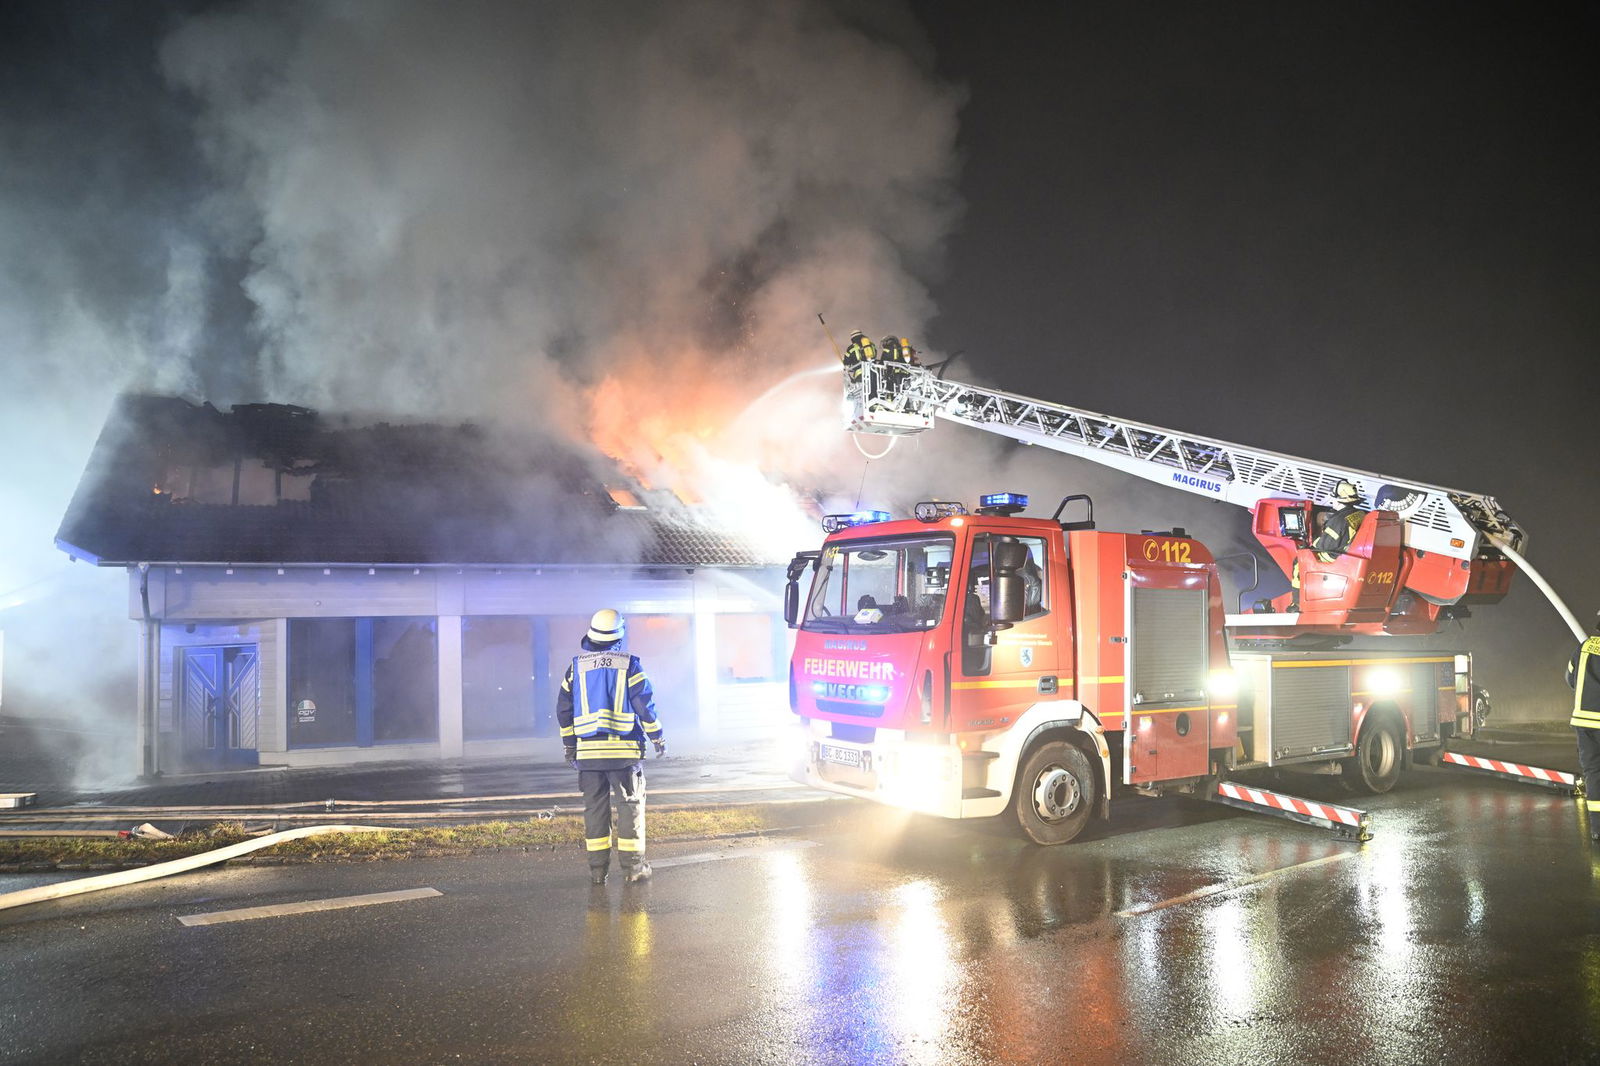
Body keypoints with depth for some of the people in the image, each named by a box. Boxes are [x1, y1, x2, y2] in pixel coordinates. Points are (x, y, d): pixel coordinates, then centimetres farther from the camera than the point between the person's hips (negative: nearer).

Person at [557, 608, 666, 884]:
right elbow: (645, 704, -6)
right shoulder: (629, 665, -3)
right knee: (630, 805, 5)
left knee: (595, 807, 8)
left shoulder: (576, 667, 6)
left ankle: (597, 869, 10)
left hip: (588, 750, 3)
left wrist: (570, 747, 17)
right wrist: (657, 737, 6)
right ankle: (633, 866, 5)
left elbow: (564, 709, 9)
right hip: (625, 748, -3)